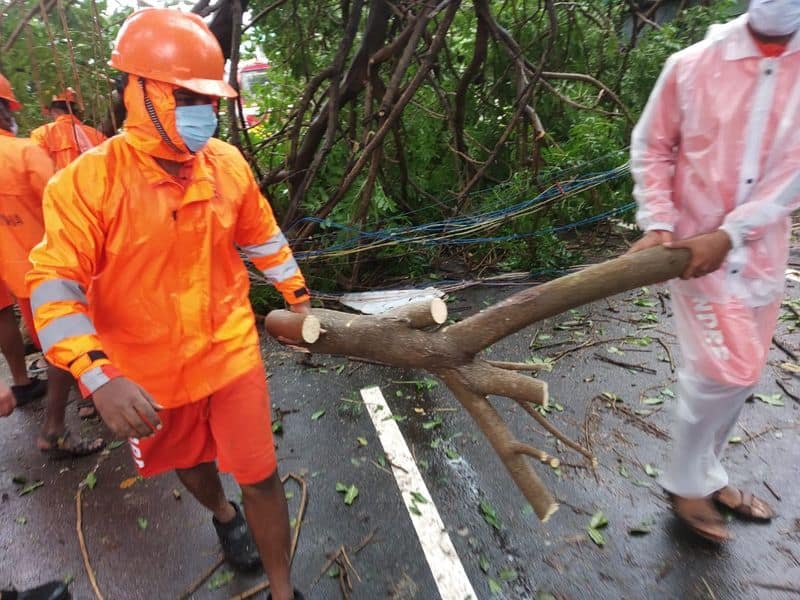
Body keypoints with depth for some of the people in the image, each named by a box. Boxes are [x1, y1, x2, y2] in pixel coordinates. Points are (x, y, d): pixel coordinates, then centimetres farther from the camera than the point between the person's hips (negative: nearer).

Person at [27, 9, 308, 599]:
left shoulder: (229, 164, -6)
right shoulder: (89, 180, -17)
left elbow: (262, 237, 8)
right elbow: (55, 286, -19)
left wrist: (298, 294, 13)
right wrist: (98, 377, -32)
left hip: (232, 352, 1)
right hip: (149, 371, 0)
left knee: (260, 476, 4)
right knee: (191, 463, 25)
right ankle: (224, 516, 61)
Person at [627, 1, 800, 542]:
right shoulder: (693, 65, -5)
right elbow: (651, 149, -1)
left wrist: (729, 234, -21)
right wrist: (658, 224, -14)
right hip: (692, 244, -4)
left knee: (740, 372, 13)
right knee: (725, 370, -8)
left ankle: (707, 475, 36)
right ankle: (685, 484, 17)